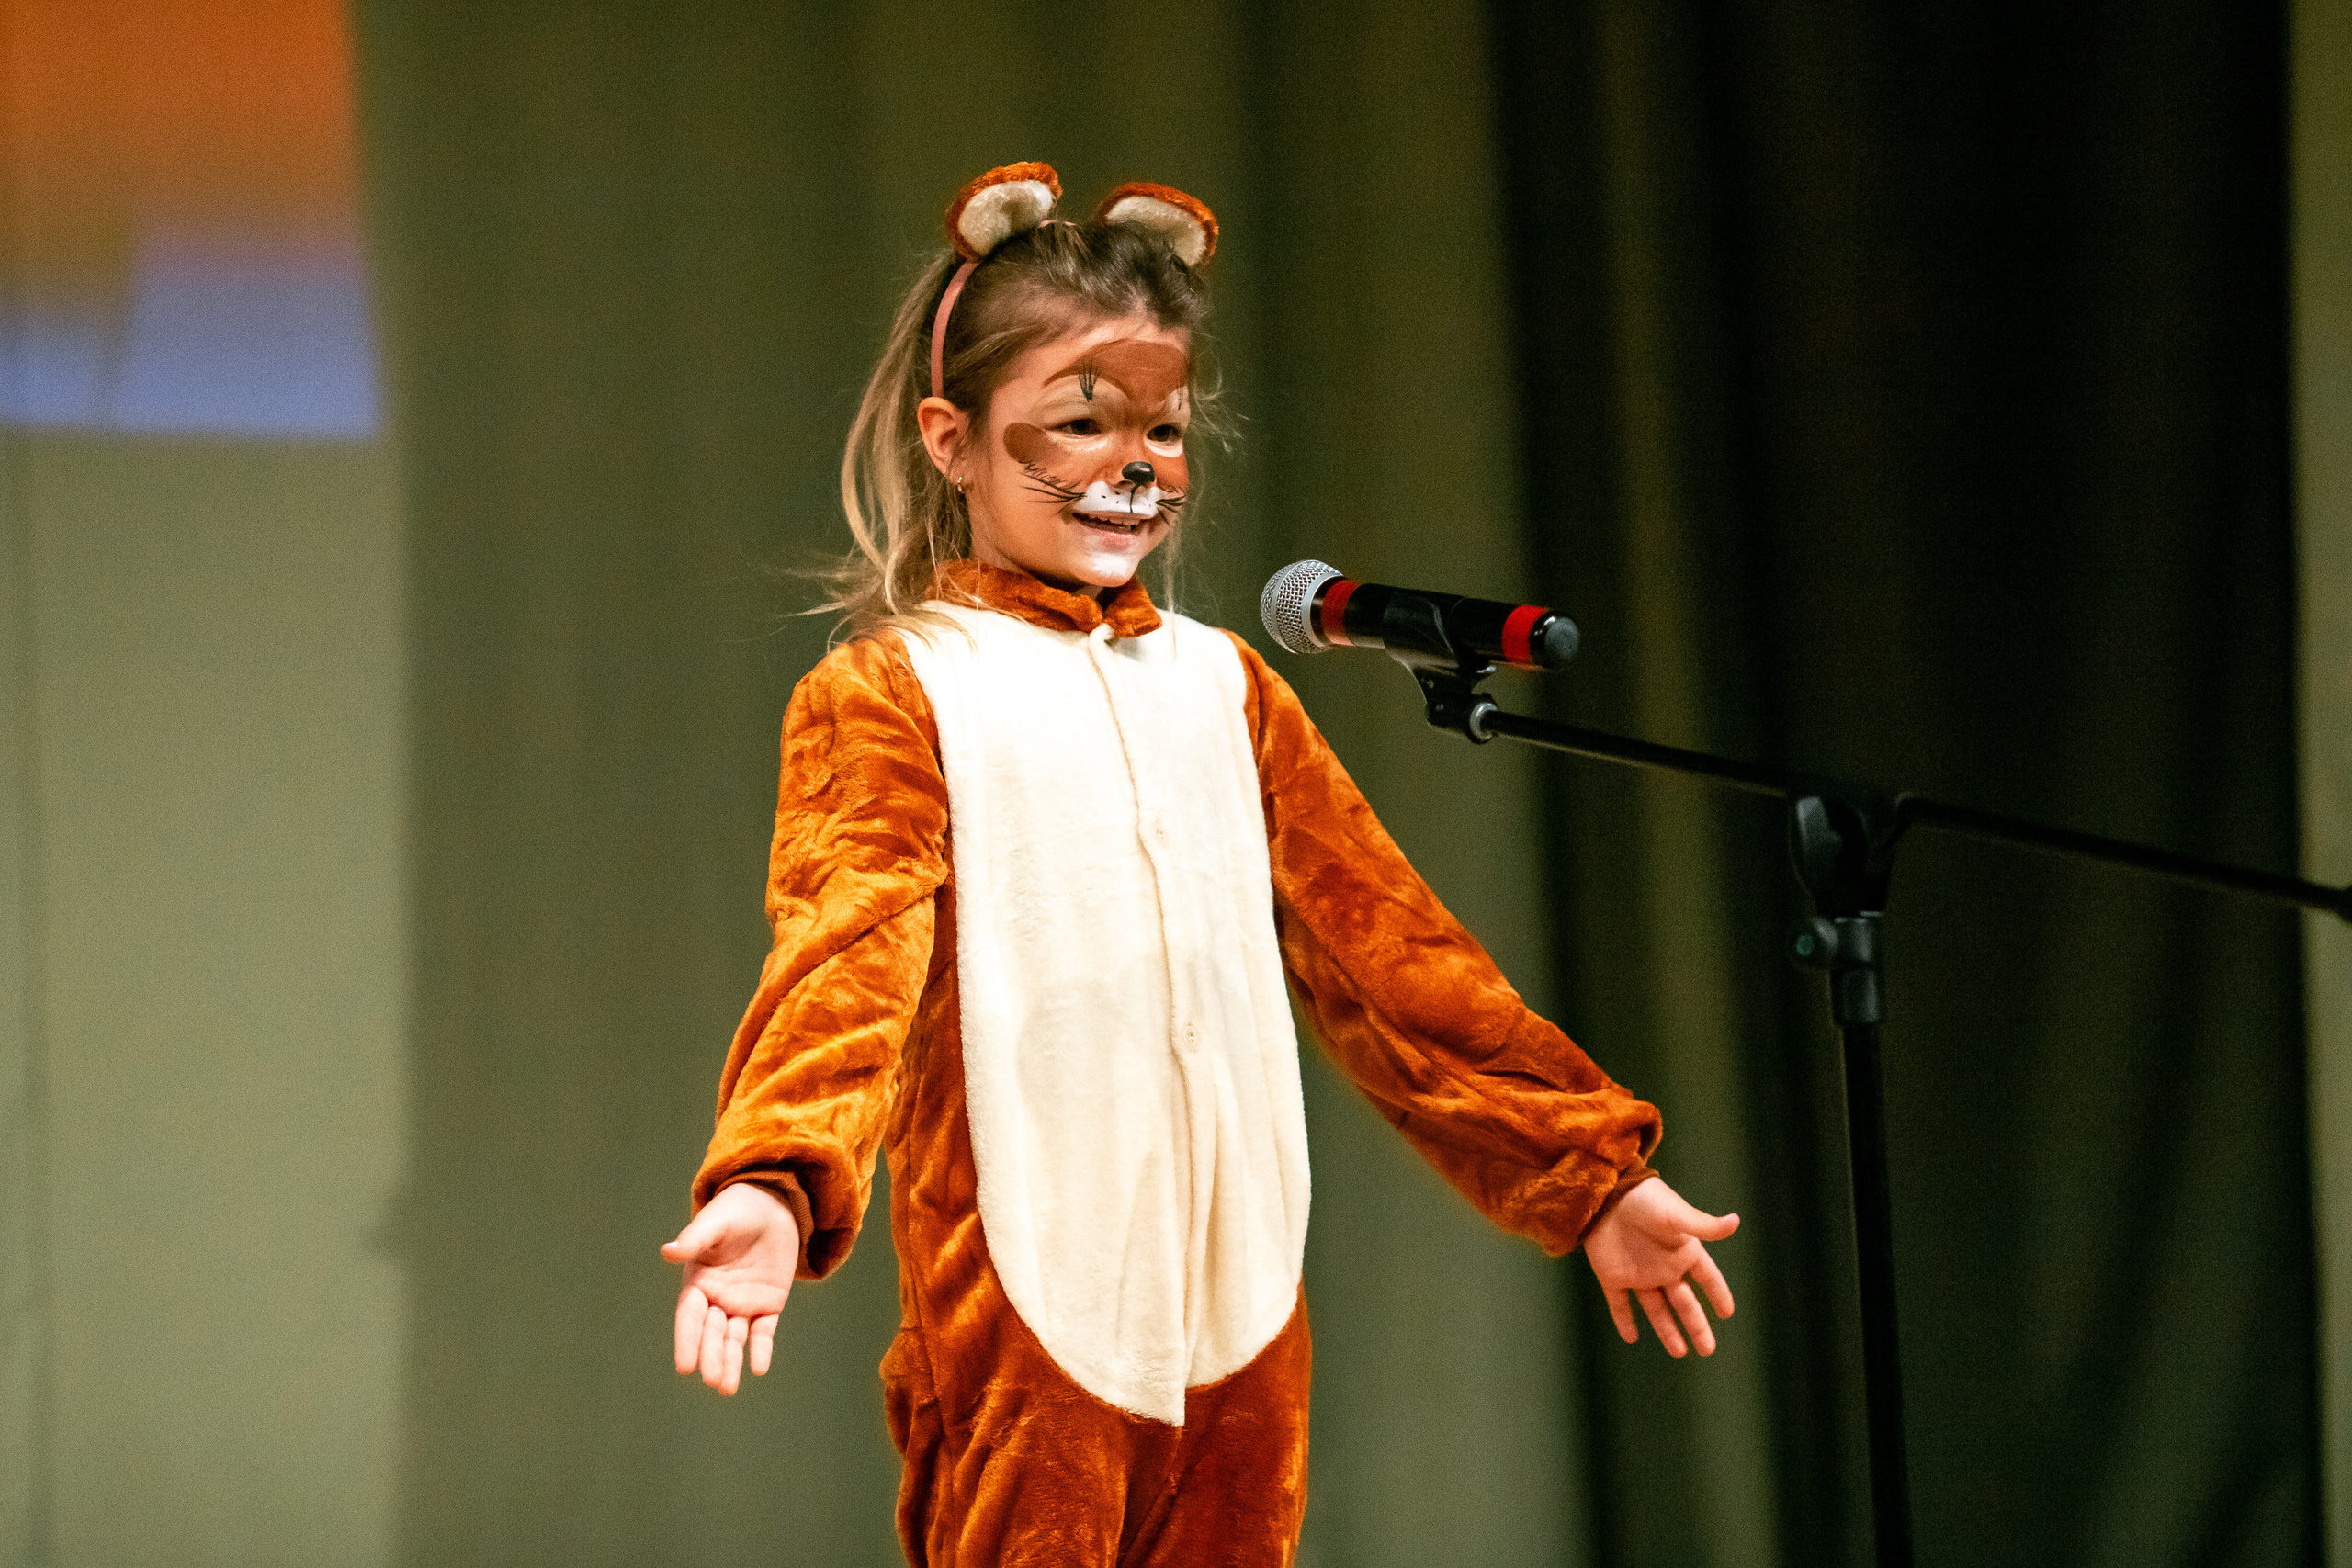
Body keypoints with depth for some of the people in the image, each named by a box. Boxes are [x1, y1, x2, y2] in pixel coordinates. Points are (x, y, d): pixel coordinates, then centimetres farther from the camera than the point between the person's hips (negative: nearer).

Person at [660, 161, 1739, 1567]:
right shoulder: (890, 698, 0)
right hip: (1024, 1305, -5)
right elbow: (846, 958, -15)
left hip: (1239, 1298, 5)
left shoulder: (1221, 687, 17)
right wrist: (773, 1182, -34)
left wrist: (1590, 1170, 19)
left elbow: (1382, 950, 20)